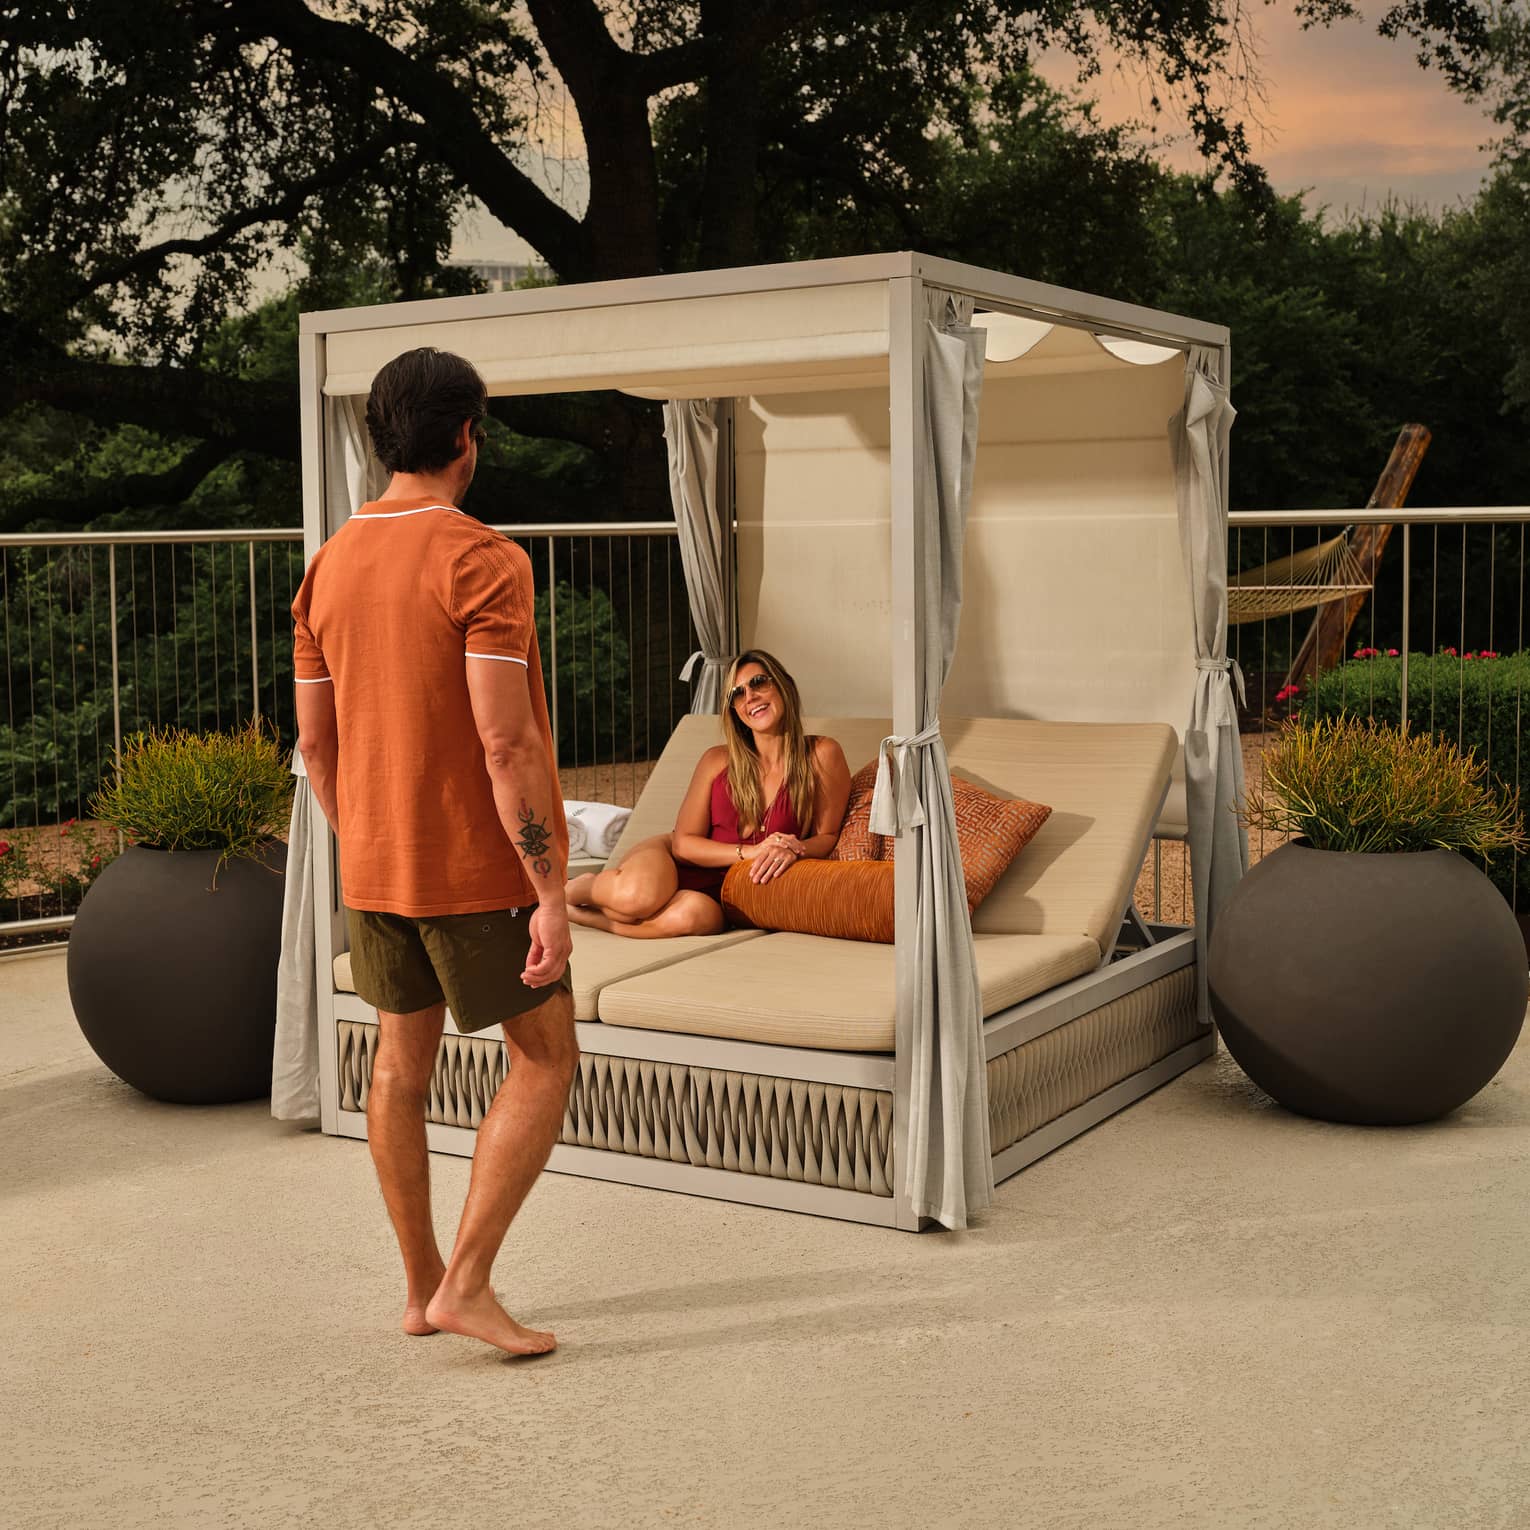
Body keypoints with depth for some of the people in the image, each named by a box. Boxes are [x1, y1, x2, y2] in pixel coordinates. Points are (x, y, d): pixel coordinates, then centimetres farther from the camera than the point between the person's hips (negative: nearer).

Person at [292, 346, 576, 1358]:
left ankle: (422, 1286, 26)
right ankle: (466, 1283, 3)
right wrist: (552, 894, -18)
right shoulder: (483, 560, -17)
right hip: (477, 868, -7)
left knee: (402, 1064, 15)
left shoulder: (329, 565, 5)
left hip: (376, 867, 7)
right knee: (546, 1061, 6)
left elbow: (315, 740, 9)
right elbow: (505, 743, -22)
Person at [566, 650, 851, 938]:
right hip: (674, 862, 0)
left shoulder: (821, 755, -4)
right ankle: (571, 890, -1)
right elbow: (683, 841, -3)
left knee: (701, 915, -40)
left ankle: (581, 914, -15)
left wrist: (796, 849, -21)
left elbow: (828, 835, 2)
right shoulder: (718, 760, 0)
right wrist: (749, 852, -19)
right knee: (640, 894, -38)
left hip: (722, 891, 0)